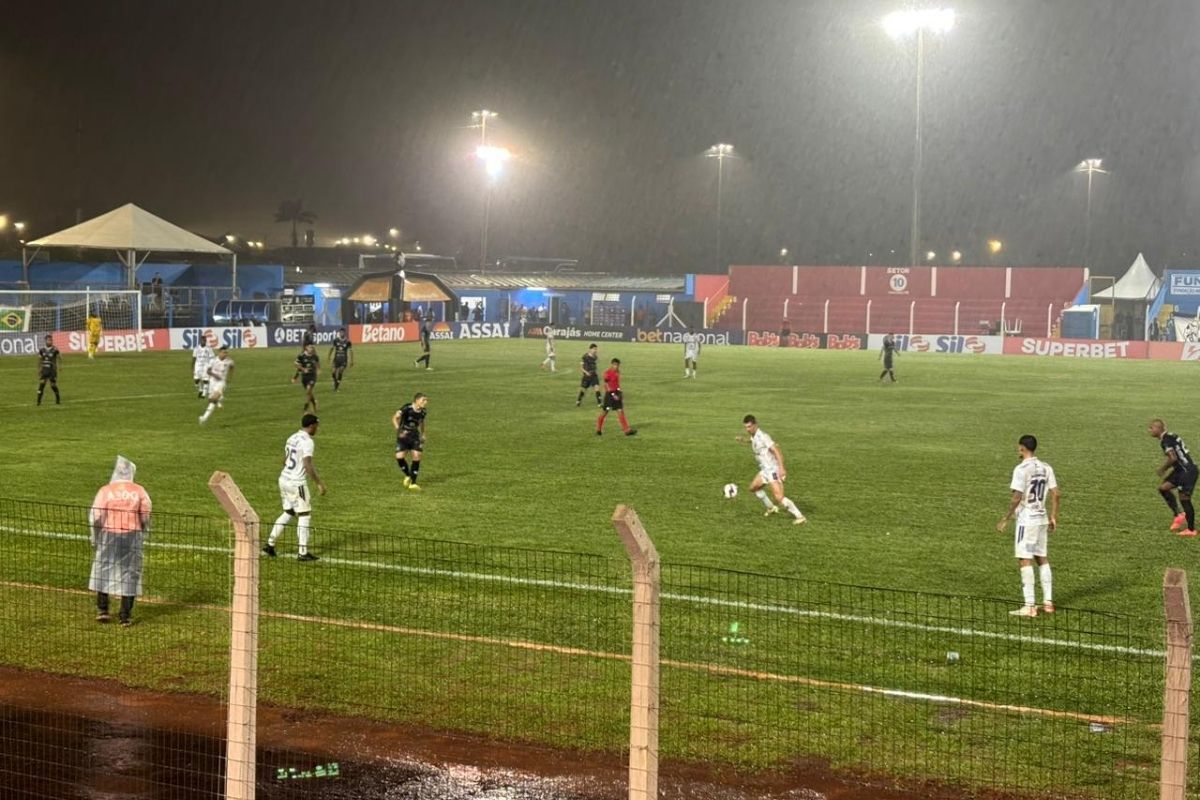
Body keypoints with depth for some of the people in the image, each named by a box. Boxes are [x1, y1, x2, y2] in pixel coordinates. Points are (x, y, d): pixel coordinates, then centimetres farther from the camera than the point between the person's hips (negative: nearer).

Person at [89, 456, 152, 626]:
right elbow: (146, 517, -1)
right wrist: (143, 534, 16)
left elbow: (96, 517, -8)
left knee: (104, 571, 16)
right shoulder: (139, 491, -3)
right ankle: (125, 616, 7)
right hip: (132, 536, 1)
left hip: (108, 535, -1)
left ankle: (102, 610, 18)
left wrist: (94, 538, 4)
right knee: (129, 574, 7)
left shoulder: (105, 490, -7)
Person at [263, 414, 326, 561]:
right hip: (297, 483, -8)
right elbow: (308, 466, -23)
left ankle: (270, 544, 16)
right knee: (304, 516, 1)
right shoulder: (308, 441, -15)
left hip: (284, 479, 8)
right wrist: (319, 483, -16)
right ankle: (303, 553, 1)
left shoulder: (292, 438, 11)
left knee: (288, 513, 19)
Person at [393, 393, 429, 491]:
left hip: (415, 436, 4)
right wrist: (398, 429, -35)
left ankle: (413, 483, -5)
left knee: (417, 456, -13)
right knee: (399, 457, -15)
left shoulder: (422, 412, -2)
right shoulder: (407, 408, -20)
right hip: (403, 436, -3)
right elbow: (395, 418, -24)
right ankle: (408, 476, 15)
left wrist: (423, 435, 19)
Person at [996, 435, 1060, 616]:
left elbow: (1017, 498, -17)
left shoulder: (1022, 469, -14)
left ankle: (1029, 606, -7)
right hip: (1042, 518, 7)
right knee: (1042, 558, 15)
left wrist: (1005, 519, -10)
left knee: (1025, 560, -4)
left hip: (1027, 519, -7)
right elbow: (1055, 494, 6)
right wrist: (1053, 516, 16)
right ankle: (1048, 602, 17)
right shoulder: (1046, 468, 6)